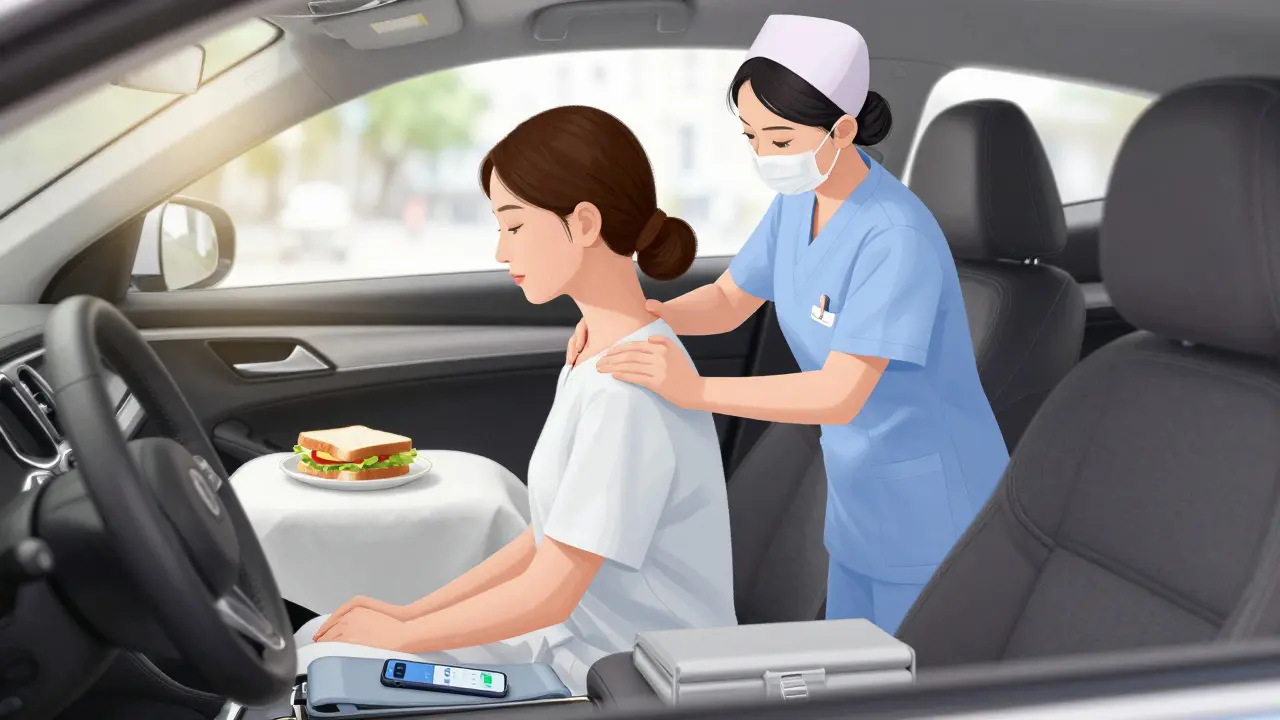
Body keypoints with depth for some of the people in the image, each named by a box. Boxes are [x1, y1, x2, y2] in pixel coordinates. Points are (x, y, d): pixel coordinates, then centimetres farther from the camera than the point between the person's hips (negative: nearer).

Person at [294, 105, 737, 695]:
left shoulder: (630, 387, -25)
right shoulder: (594, 357, 6)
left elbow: (550, 592, -22)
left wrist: (400, 636, -9)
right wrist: (408, 613, 5)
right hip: (574, 639, 9)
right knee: (320, 644, 8)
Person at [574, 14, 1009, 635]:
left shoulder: (899, 236, -29)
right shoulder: (801, 199, -3)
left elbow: (841, 396, -34)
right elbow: (727, 303, 5)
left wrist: (696, 391, -43)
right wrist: (640, 313, -15)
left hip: (934, 506, -8)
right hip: (868, 491, 8)